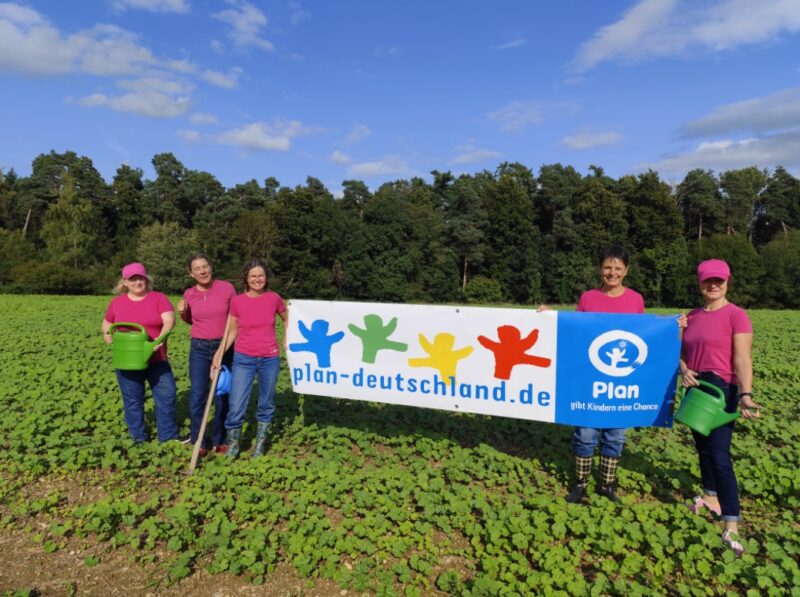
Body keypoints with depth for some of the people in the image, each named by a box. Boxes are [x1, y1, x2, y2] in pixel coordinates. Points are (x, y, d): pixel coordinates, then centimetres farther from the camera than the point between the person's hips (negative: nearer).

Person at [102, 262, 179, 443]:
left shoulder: (158, 298, -3)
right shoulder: (117, 302, 5)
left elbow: (169, 320, -17)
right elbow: (106, 324, 18)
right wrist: (107, 333, -5)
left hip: (156, 360, -1)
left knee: (166, 395, -1)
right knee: (132, 400, 10)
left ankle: (169, 436, 13)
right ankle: (138, 438, 25)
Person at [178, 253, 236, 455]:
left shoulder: (227, 288, -8)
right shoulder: (189, 294, 0)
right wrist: (183, 313, -5)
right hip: (199, 349, 2)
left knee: (222, 395, 8)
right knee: (197, 395, 0)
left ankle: (219, 440, 23)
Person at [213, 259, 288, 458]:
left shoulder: (274, 298, -4)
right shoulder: (237, 301, -5)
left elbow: (287, 319, 15)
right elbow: (232, 332, 4)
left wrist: (287, 339, 3)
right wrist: (220, 352, -6)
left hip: (270, 359, 1)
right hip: (243, 359, -1)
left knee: (266, 404, 12)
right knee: (237, 406, -3)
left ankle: (260, 443, 30)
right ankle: (233, 443, 20)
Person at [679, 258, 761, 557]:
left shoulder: (736, 315, -11)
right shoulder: (692, 316, 8)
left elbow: (742, 359, -19)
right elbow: (683, 351, 13)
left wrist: (746, 394, -31)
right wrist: (683, 370, -9)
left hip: (722, 390, -6)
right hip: (695, 389, 7)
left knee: (720, 455, -10)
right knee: (703, 447, 18)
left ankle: (731, 527, -4)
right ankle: (710, 496, 39)